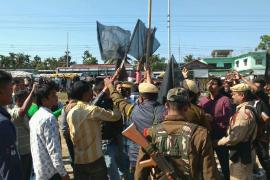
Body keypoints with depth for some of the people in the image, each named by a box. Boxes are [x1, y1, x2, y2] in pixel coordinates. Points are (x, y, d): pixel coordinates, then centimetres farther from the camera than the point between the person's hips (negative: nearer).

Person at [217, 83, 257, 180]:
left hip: (241, 154, -10)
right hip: (241, 152, 10)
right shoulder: (243, 109, 8)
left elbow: (235, 137, -28)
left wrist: (218, 142, -16)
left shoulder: (244, 112, -25)